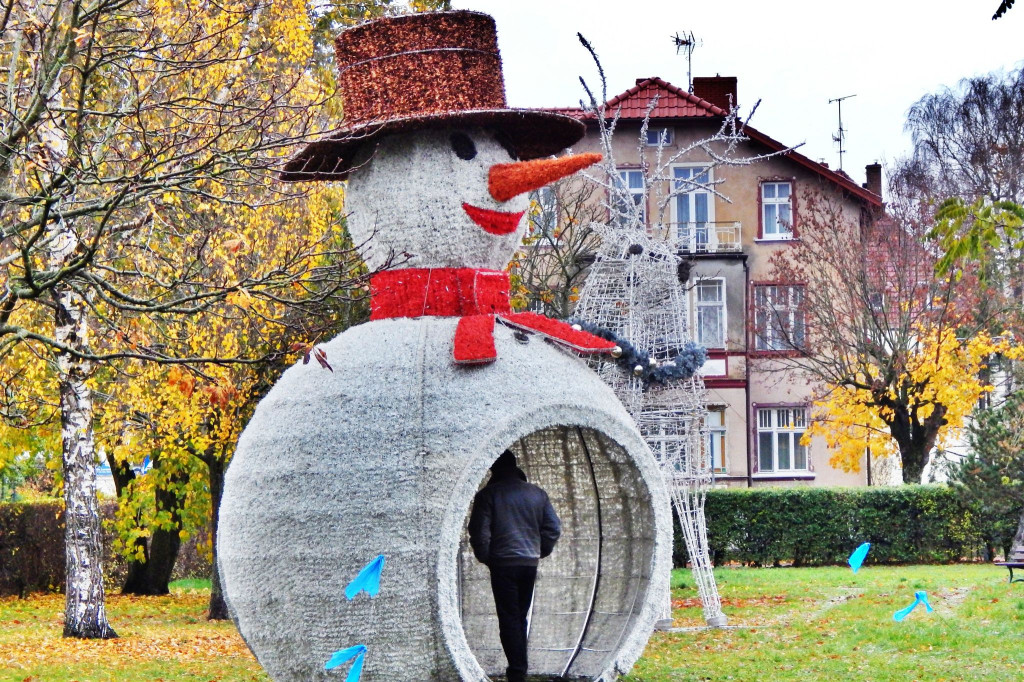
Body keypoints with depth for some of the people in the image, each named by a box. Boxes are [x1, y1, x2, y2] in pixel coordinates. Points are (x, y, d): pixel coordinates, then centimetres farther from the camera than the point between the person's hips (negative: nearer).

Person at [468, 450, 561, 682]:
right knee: (520, 617, 15)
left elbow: (479, 532, -11)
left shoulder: (488, 495, -6)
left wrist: (485, 557, 4)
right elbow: (554, 528, 6)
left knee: (509, 618, -1)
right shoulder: (537, 493, 7)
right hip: (530, 563, 4)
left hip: (503, 564, -4)